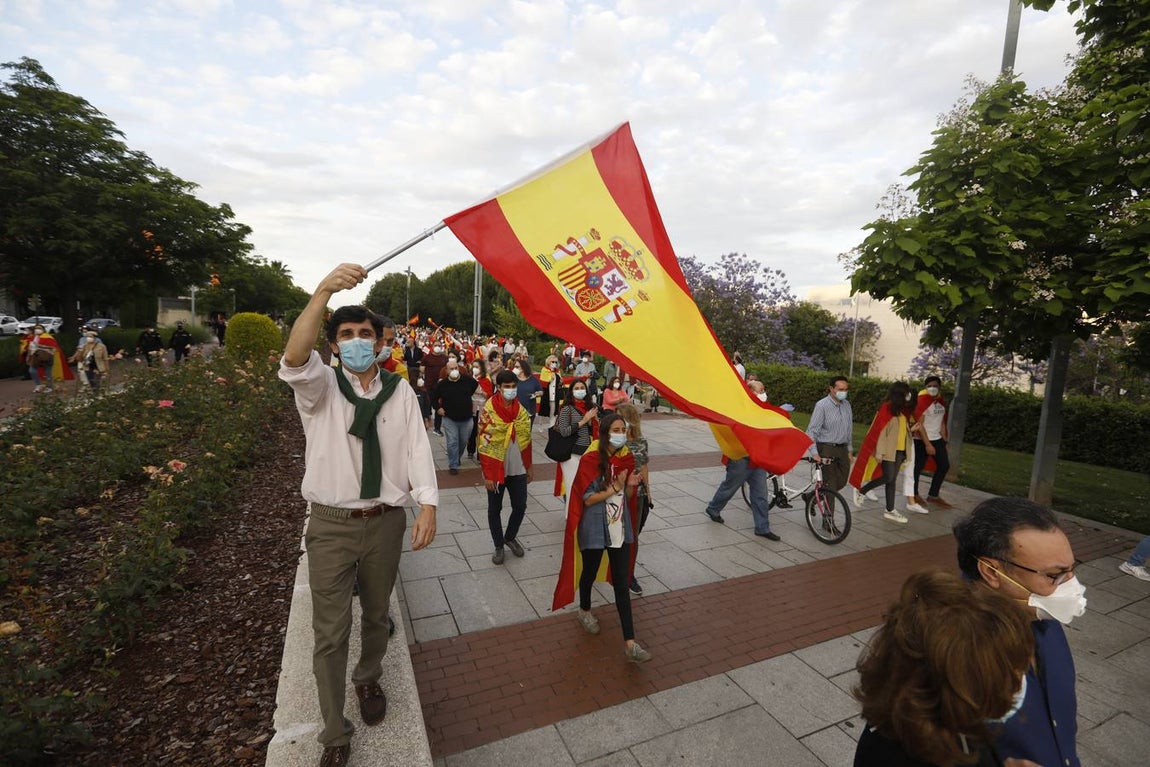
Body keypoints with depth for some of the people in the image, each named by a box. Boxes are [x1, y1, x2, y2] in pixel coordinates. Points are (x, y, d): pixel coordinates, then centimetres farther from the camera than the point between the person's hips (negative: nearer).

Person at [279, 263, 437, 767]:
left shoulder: (400, 392, 0)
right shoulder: (320, 386, -5)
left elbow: (418, 448, -5)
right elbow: (295, 358, -27)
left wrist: (426, 506, -15)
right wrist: (324, 291, -40)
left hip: (386, 521, 2)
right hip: (332, 524, -2)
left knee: (377, 615, 22)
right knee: (331, 632, 7)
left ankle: (368, 680, 51)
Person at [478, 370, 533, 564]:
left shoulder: (521, 410, 2)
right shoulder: (489, 411, -13)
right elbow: (484, 444, -13)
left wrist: (529, 467, 12)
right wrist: (487, 474, -14)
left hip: (517, 470, 4)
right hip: (496, 469, -4)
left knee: (520, 506, 11)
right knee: (495, 509, 10)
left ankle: (510, 537, 37)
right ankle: (498, 546, 30)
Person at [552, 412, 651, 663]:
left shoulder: (627, 458, -2)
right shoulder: (590, 460, -17)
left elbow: (628, 496, 6)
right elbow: (588, 499, -17)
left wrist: (630, 485, -16)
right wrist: (615, 487, -23)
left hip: (620, 528, 3)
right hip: (595, 529, -3)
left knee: (622, 584, 4)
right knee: (590, 573, 20)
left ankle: (629, 643, 9)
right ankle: (585, 610, 49)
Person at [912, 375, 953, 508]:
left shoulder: (942, 402, 7)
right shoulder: (922, 402, -16)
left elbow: (942, 422, 16)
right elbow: (919, 425, -18)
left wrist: (944, 439, 12)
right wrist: (927, 444, -20)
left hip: (937, 439, 8)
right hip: (921, 440, -8)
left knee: (944, 465, 9)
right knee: (918, 467, 1)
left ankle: (933, 495, 21)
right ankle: (914, 494, 20)